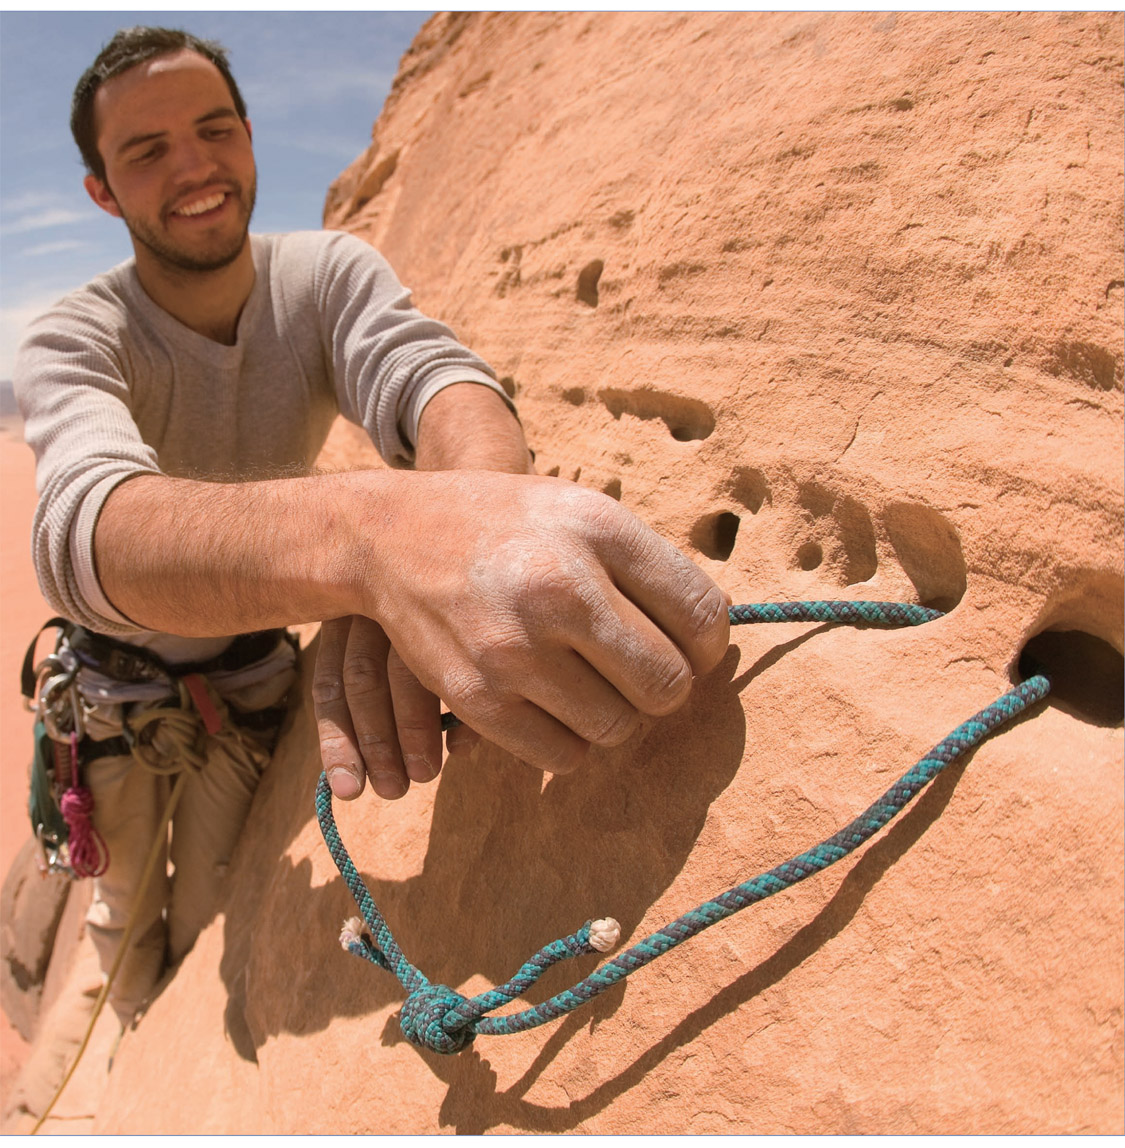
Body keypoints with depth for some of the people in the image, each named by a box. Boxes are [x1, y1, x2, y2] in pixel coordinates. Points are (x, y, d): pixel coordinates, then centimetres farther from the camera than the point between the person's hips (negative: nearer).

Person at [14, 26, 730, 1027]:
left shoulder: (328, 274, -15)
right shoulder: (72, 343, -25)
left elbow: (436, 377, -36)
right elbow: (86, 527, -47)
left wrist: (459, 523, -62)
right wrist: (368, 532, -69)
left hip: (254, 679, 1)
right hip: (120, 678, -1)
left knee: (211, 929, 13)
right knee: (126, 911, 19)